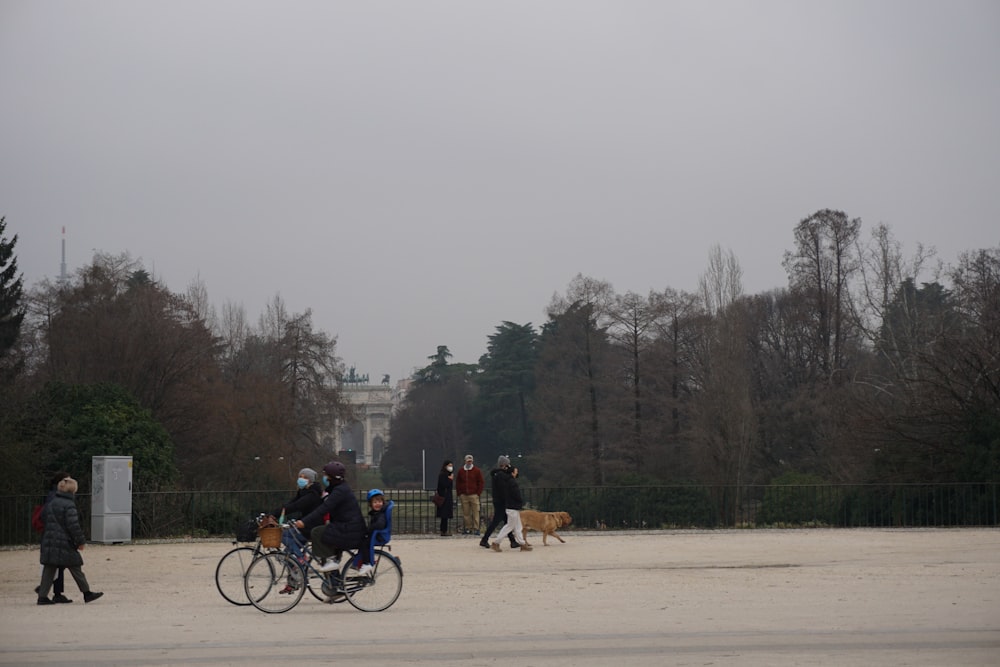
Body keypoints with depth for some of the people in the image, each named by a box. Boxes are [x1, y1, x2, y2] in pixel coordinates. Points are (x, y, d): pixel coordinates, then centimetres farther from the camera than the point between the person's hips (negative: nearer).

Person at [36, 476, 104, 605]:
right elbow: (73, 525, -16)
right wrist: (81, 541, -7)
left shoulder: (50, 504, 12)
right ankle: (86, 593, 9)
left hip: (49, 542, 7)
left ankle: (42, 596, 2)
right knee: (75, 568, 2)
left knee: (49, 570, 7)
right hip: (65, 543, -7)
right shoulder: (69, 505, -12)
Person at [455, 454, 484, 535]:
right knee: (466, 513, 1)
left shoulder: (477, 471, 4)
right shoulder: (461, 471, 11)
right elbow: (457, 483, 15)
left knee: (475, 513, -6)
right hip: (464, 495, 2)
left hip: (474, 495, -2)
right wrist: (459, 494, 7)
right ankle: (468, 528, 6)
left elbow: (481, 483, 5)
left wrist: (478, 493, -3)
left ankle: (476, 528, -5)